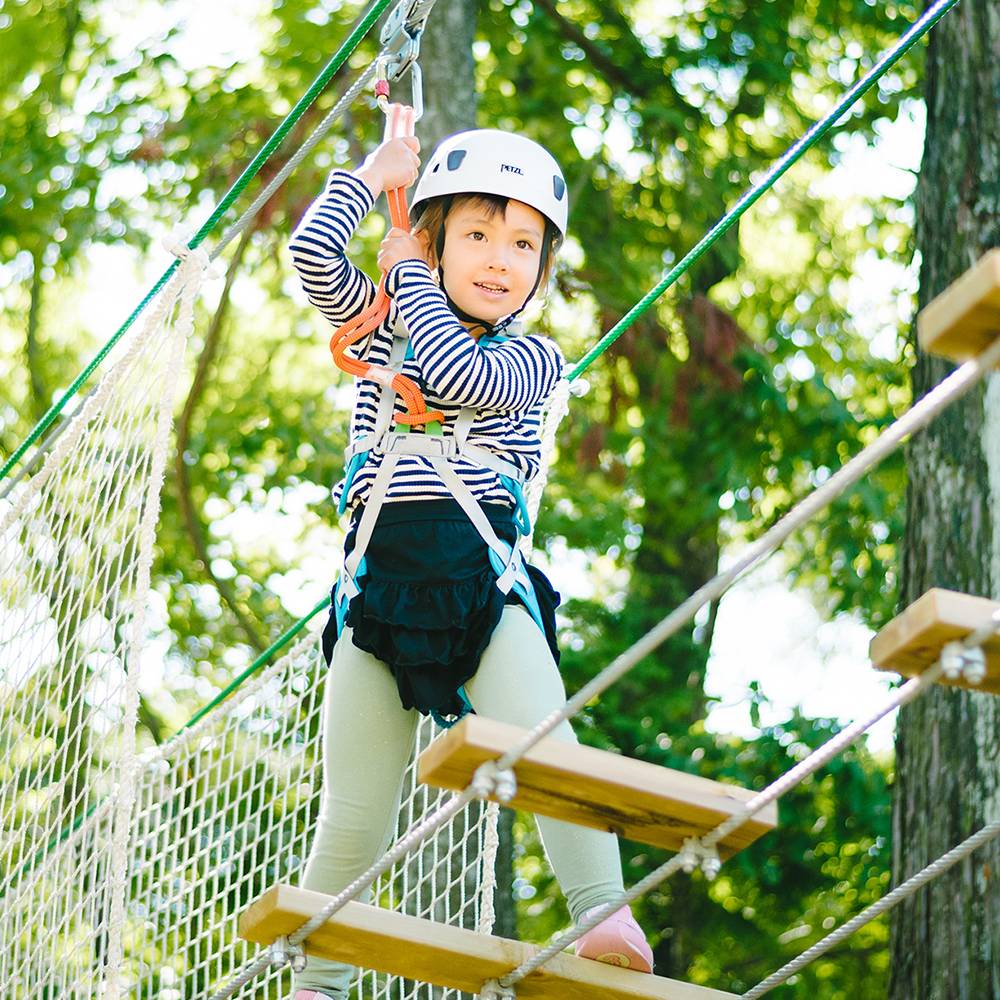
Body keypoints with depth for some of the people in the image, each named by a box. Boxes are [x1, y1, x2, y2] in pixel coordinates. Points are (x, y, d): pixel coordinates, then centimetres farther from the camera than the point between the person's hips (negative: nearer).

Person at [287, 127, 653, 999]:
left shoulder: (532, 358, 10)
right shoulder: (382, 330, 18)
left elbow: (466, 380, -10)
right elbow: (314, 255, 4)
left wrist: (409, 274, 3)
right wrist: (375, 175, 15)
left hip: (485, 571, -1)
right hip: (379, 575, 1)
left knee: (541, 741, -25)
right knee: (353, 809, 0)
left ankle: (606, 915, -27)